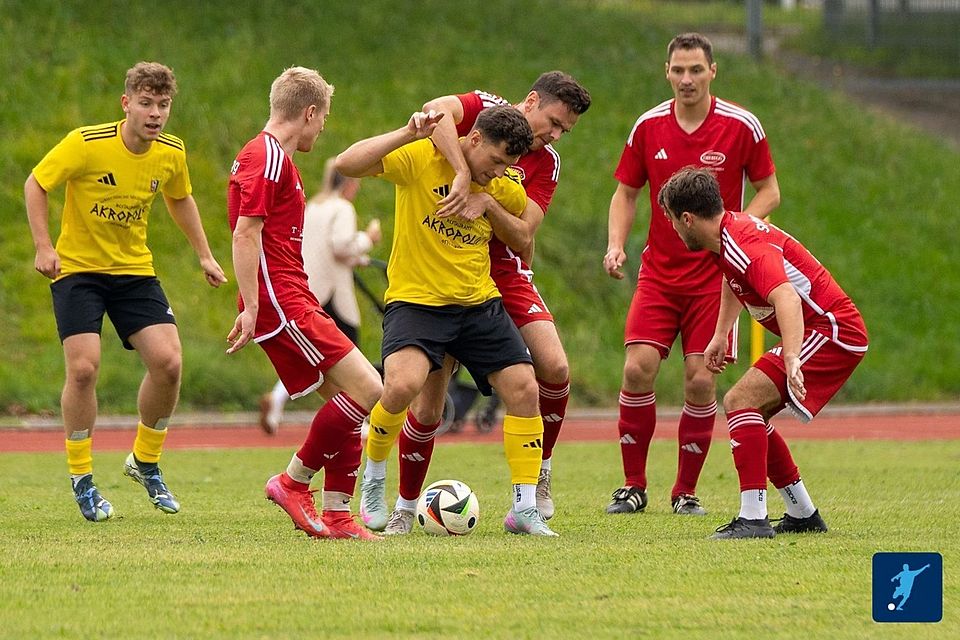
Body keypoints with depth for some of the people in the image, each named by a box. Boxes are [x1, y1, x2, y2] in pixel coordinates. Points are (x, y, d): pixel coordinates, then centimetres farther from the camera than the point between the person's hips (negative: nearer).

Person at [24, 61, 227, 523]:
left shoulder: (171, 154, -5)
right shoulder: (86, 144, -19)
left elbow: (180, 199, 17)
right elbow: (36, 184, -8)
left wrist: (204, 255, 15)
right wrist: (43, 247, -16)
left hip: (135, 269, 4)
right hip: (77, 268, -4)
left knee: (168, 363, -11)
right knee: (83, 367, -18)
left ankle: (145, 463, 12)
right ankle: (81, 480, 0)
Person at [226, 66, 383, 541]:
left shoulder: (273, 157, 22)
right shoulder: (266, 158, -10)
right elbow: (245, 234, -18)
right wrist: (251, 309, -22)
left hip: (292, 301, 11)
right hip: (279, 303, -11)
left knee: (347, 395, 6)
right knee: (365, 390, -15)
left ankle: (335, 516, 5)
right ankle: (293, 483, -5)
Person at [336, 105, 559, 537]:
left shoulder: (506, 188, 1)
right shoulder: (421, 157, -13)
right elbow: (347, 164, -21)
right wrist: (408, 134, -31)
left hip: (479, 302, 5)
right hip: (415, 300, -5)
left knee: (524, 389, -4)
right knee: (403, 384, -28)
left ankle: (525, 509, 7)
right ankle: (373, 478, -1)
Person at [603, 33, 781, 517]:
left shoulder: (741, 126, -5)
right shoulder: (649, 126, 2)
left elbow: (768, 190, 3)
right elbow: (626, 192, 12)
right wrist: (615, 244, -4)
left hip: (715, 274, -2)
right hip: (659, 271, 2)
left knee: (700, 381, -6)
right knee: (638, 367, -13)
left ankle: (686, 491, 10)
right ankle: (633, 486, 1)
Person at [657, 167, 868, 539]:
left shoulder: (744, 245, -24)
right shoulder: (729, 231, 8)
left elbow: (787, 298, -40)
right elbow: (735, 280, 33)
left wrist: (792, 360, -52)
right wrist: (720, 334, 33)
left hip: (832, 330, -10)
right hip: (825, 331, 10)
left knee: (741, 401, -20)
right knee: (747, 410, 13)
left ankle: (753, 519, -24)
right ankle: (803, 515, 21)